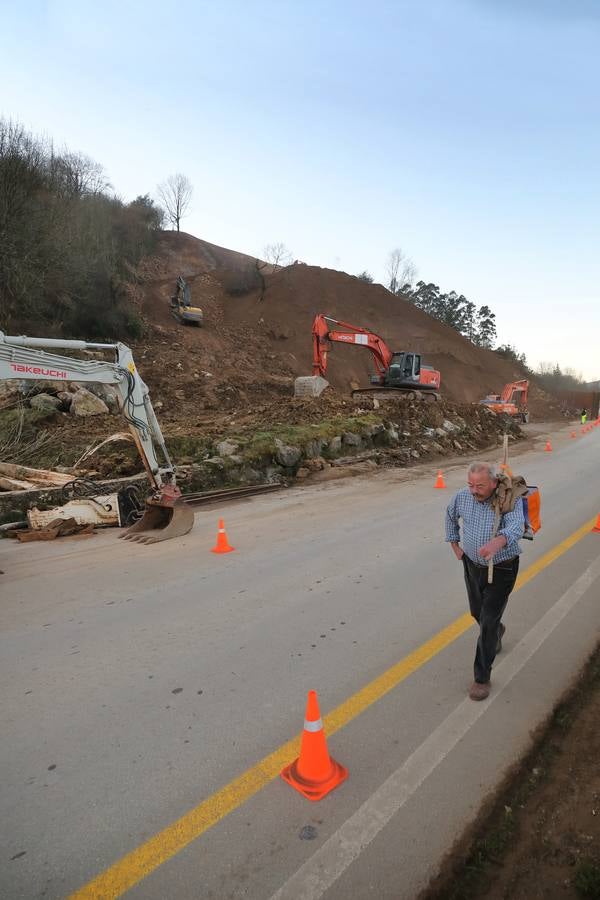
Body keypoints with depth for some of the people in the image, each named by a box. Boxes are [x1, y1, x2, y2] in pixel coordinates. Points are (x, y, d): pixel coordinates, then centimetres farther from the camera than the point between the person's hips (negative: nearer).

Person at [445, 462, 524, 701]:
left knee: (488, 622, -4)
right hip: (472, 565, 5)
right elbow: (450, 515, 11)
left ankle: (482, 677, 13)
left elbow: (516, 526, -44)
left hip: (501, 569, -5)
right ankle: (497, 631, 57)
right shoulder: (462, 497, -11)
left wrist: (498, 541, -65)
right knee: (477, 613, 22)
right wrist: (454, 544, 9)